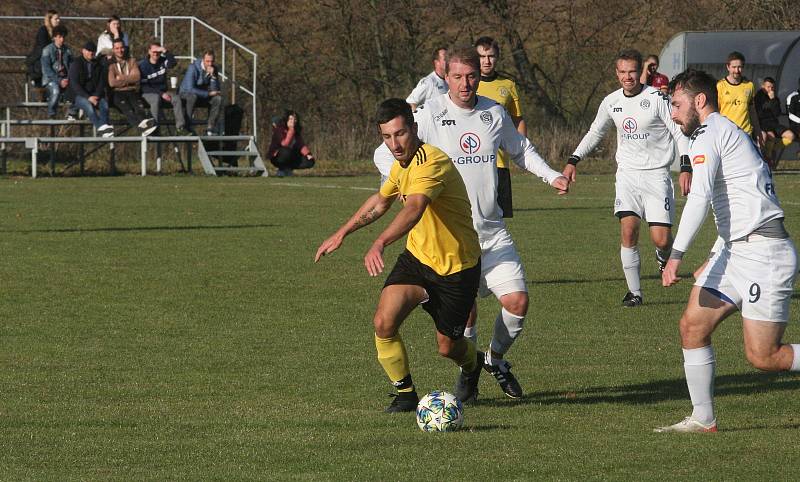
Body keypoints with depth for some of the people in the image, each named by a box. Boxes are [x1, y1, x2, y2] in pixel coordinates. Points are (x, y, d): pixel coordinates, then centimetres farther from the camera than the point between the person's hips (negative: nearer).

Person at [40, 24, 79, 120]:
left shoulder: (67, 50, 13)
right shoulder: (47, 50, 0)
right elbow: (46, 70, -7)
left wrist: (68, 79, -11)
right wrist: (59, 81, -16)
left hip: (65, 79, 4)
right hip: (51, 79, -4)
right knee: (55, 90, -37)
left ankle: (72, 114, -11)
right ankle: (51, 116, -21)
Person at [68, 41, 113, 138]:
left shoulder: (98, 65, 14)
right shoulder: (76, 64, 1)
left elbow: (102, 82, 9)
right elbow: (74, 84, -8)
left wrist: (97, 96, -11)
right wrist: (88, 97, -19)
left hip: (94, 95, 4)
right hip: (79, 96, -4)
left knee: (104, 103, -29)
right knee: (88, 105, -36)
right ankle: (100, 127, -50)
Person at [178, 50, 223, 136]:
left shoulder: (214, 69, -5)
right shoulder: (193, 67, -21)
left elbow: (216, 90, -12)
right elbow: (190, 89, -28)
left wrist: (212, 76, -27)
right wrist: (208, 93, -24)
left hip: (203, 96, 5)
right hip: (186, 93, -5)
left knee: (218, 98, -21)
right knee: (192, 96, -39)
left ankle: (210, 128, -21)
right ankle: (185, 126, -32)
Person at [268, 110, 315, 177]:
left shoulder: (297, 130, 2)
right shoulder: (279, 129, -17)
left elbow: (301, 145, -6)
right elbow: (284, 144, -31)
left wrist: (307, 154, -23)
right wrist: (291, 130, -35)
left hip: (291, 158, 6)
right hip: (276, 157, -6)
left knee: (310, 161, -13)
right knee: (286, 151, -40)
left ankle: (287, 169, 4)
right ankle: (282, 170, -14)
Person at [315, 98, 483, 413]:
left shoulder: (432, 163, -28)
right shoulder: (403, 163, 1)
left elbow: (413, 209, -46)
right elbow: (380, 202, 22)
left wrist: (379, 244, -61)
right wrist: (342, 233, 18)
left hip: (457, 267, -6)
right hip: (417, 257, 6)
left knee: (447, 346, 8)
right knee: (384, 322, -17)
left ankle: (472, 364, 45)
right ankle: (405, 394, 1)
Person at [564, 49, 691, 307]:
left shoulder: (656, 98, -9)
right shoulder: (611, 102, 5)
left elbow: (680, 133, -6)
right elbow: (594, 133, 21)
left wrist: (686, 168, -15)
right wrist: (573, 160, 12)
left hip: (656, 174, -3)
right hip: (627, 173, 3)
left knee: (661, 238, -10)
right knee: (628, 232, -11)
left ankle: (663, 255, 27)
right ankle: (634, 292, -2)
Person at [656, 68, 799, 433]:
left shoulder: (709, 135, -10)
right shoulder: (726, 132, 21)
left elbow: (699, 197, -23)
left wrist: (675, 256, -27)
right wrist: (715, 261, 29)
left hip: (764, 250, -10)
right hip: (738, 251, 10)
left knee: (763, 357, -10)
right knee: (692, 325, 5)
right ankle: (703, 419, 8)